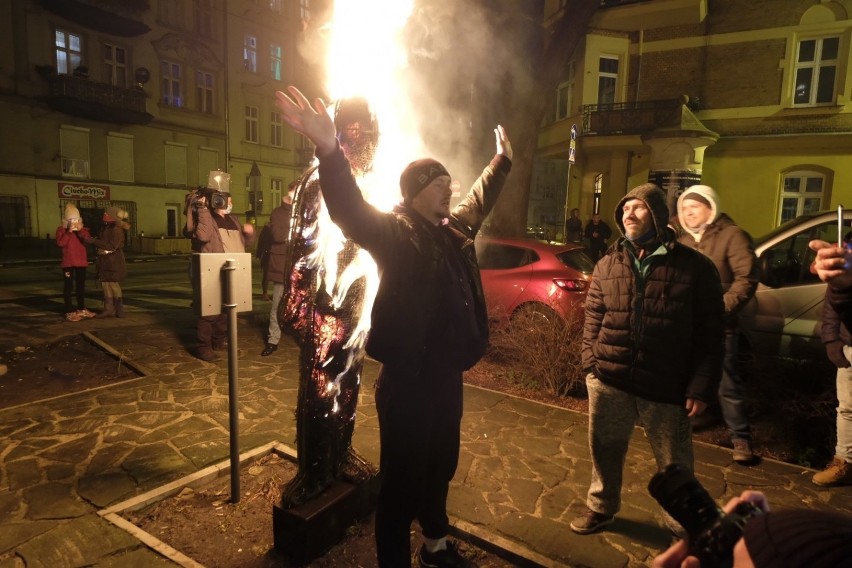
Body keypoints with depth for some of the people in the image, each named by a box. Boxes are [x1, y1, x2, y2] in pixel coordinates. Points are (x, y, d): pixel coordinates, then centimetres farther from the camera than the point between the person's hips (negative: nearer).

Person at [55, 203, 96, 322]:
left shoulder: (82, 229, 11)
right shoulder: (61, 229, -1)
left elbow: (88, 240, -6)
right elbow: (61, 243, -17)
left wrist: (80, 230, -17)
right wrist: (69, 231, -20)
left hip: (81, 262, 4)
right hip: (68, 262, -4)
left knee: (81, 286, 12)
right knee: (68, 287, -3)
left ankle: (81, 309, 23)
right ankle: (69, 312, -2)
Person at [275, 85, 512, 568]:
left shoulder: (455, 230, 10)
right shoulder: (394, 232, -13)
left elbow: (480, 199, 30)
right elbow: (351, 210, -31)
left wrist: (502, 162, 41)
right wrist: (329, 148, -46)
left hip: (448, 378, 9)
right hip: (408, 382, -8)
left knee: (441, 469, 27)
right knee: (403, 482, 6)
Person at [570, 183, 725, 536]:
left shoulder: (694, 266, -4)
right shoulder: (608, 264, 6)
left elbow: (709, 334, -4)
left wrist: (701, 387, -8)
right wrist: (591, 363, 1)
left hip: (666, 388, -2)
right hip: (609, 381, 3)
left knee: (674, 463, 15)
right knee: (605, 451, 17)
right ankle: (601, 507, 42)